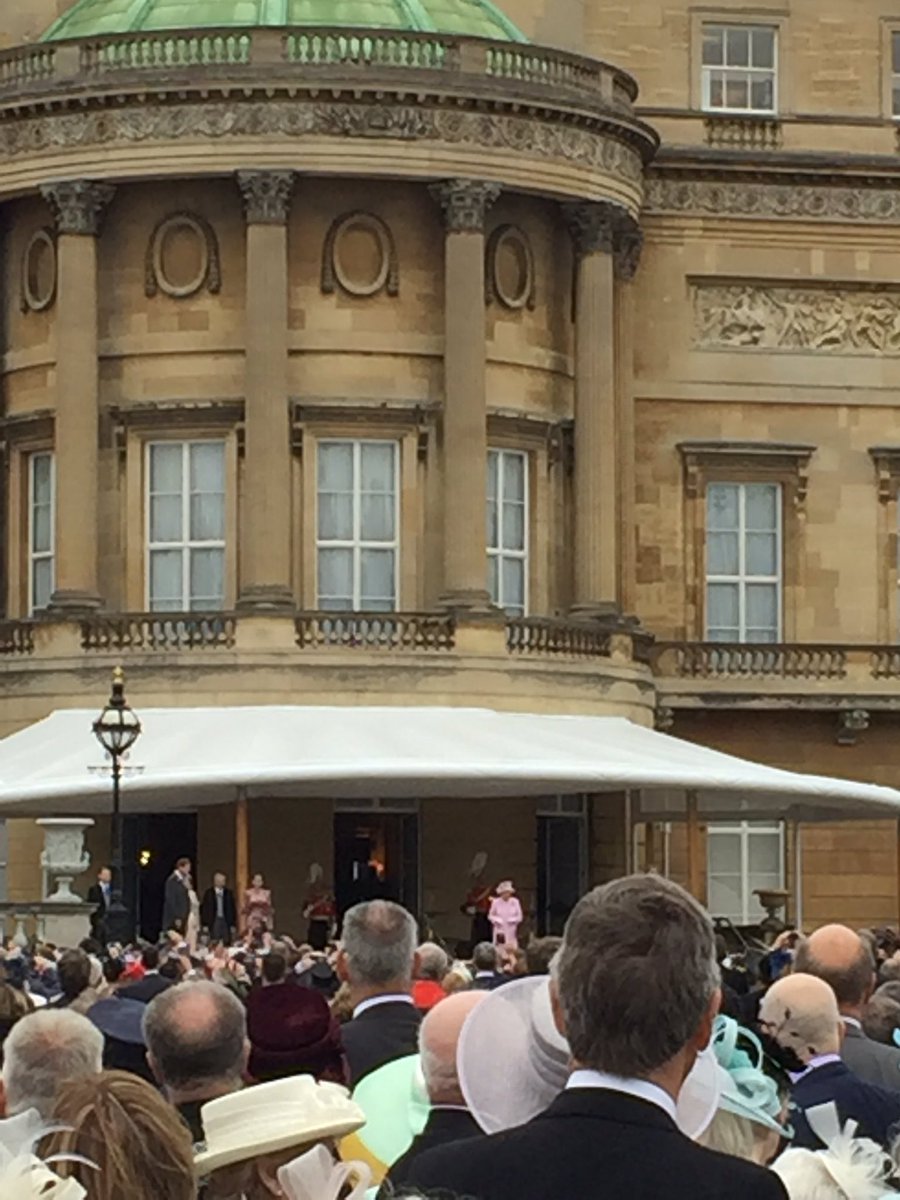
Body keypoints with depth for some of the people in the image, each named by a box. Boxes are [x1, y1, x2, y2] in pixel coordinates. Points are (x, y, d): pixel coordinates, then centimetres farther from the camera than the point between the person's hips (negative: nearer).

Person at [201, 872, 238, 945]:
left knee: (226, 944, -2)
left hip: (226, 922, 2)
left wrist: (233, 925, 2)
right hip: (213, 922, -2)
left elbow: (233, 909, 7)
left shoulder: (229, 893, 7)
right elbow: (204, 909, 1)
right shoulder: (208, 893, 2)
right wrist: (204, 925, -4)